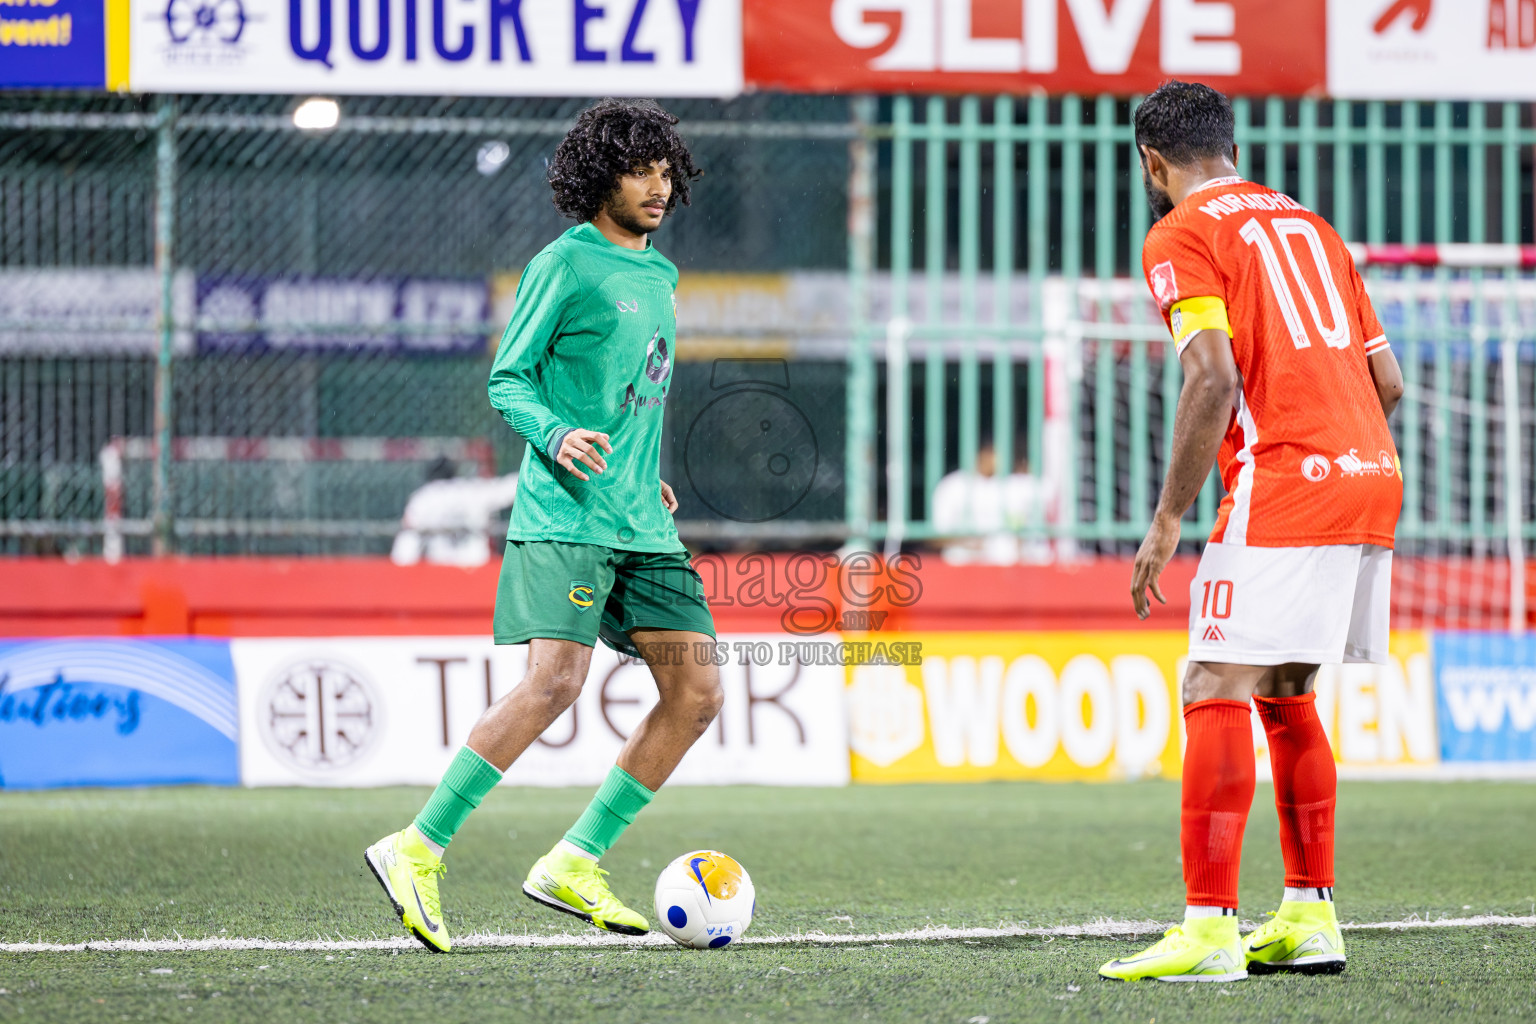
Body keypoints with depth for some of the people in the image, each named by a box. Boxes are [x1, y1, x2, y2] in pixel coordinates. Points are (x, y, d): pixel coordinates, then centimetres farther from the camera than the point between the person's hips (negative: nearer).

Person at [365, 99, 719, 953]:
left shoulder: (658, 275, 18)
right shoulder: (565, 265, -5)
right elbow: (508, 379, -5)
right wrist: (556, 436, -22)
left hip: (642, 524, 8)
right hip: (564, 516, -8)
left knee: (698, 691, 0)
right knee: (556, 680, -22)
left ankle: (575, 865, 5)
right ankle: (418, 851, -15)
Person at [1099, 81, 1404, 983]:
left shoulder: (1181, 237, -1)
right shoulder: (1306, 224, 22)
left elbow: (1215, 377, -15)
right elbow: (1388, 381, 18)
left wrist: (1168, 522, -11)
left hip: (1281, 483, -8)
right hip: (1372, 478, 8)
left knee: (1217, 694, -9)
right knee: (1286, 698, 17)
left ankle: (1211, 930, -15)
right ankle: (1310, 918, 16)